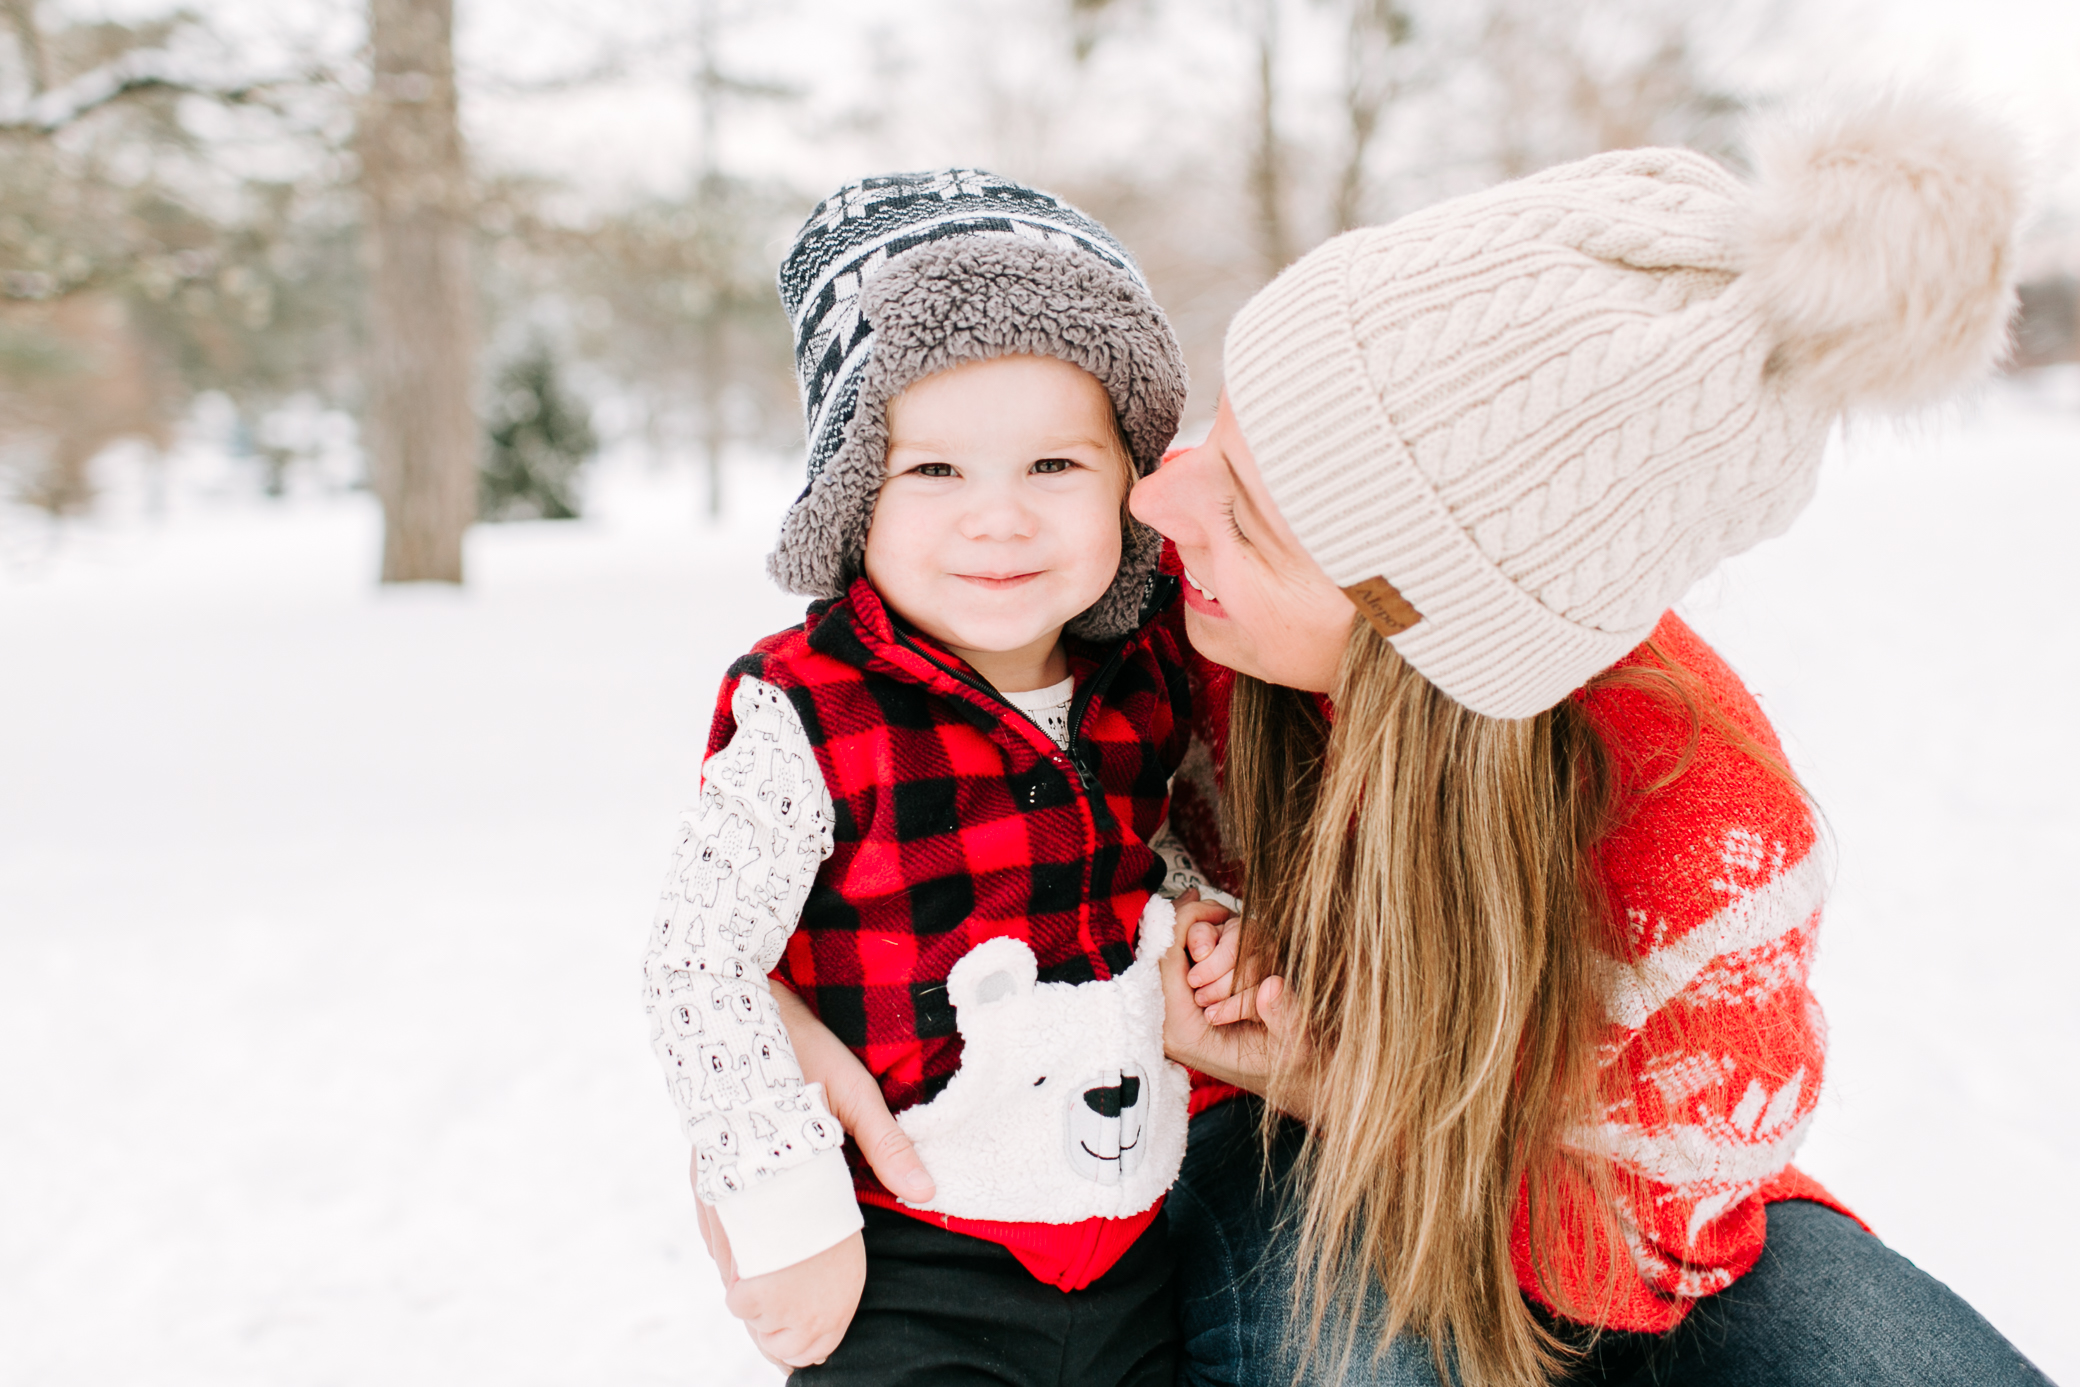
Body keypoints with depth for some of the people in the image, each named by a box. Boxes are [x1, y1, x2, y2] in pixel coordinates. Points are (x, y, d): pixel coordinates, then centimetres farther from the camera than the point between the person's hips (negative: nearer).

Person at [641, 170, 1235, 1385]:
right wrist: (790, 1219, -13)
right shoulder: (807, 718, -20)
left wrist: (1201, 906, -4)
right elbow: (696, 969, -16)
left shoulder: (1148, 679, -4)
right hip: (905, 1280, -4)